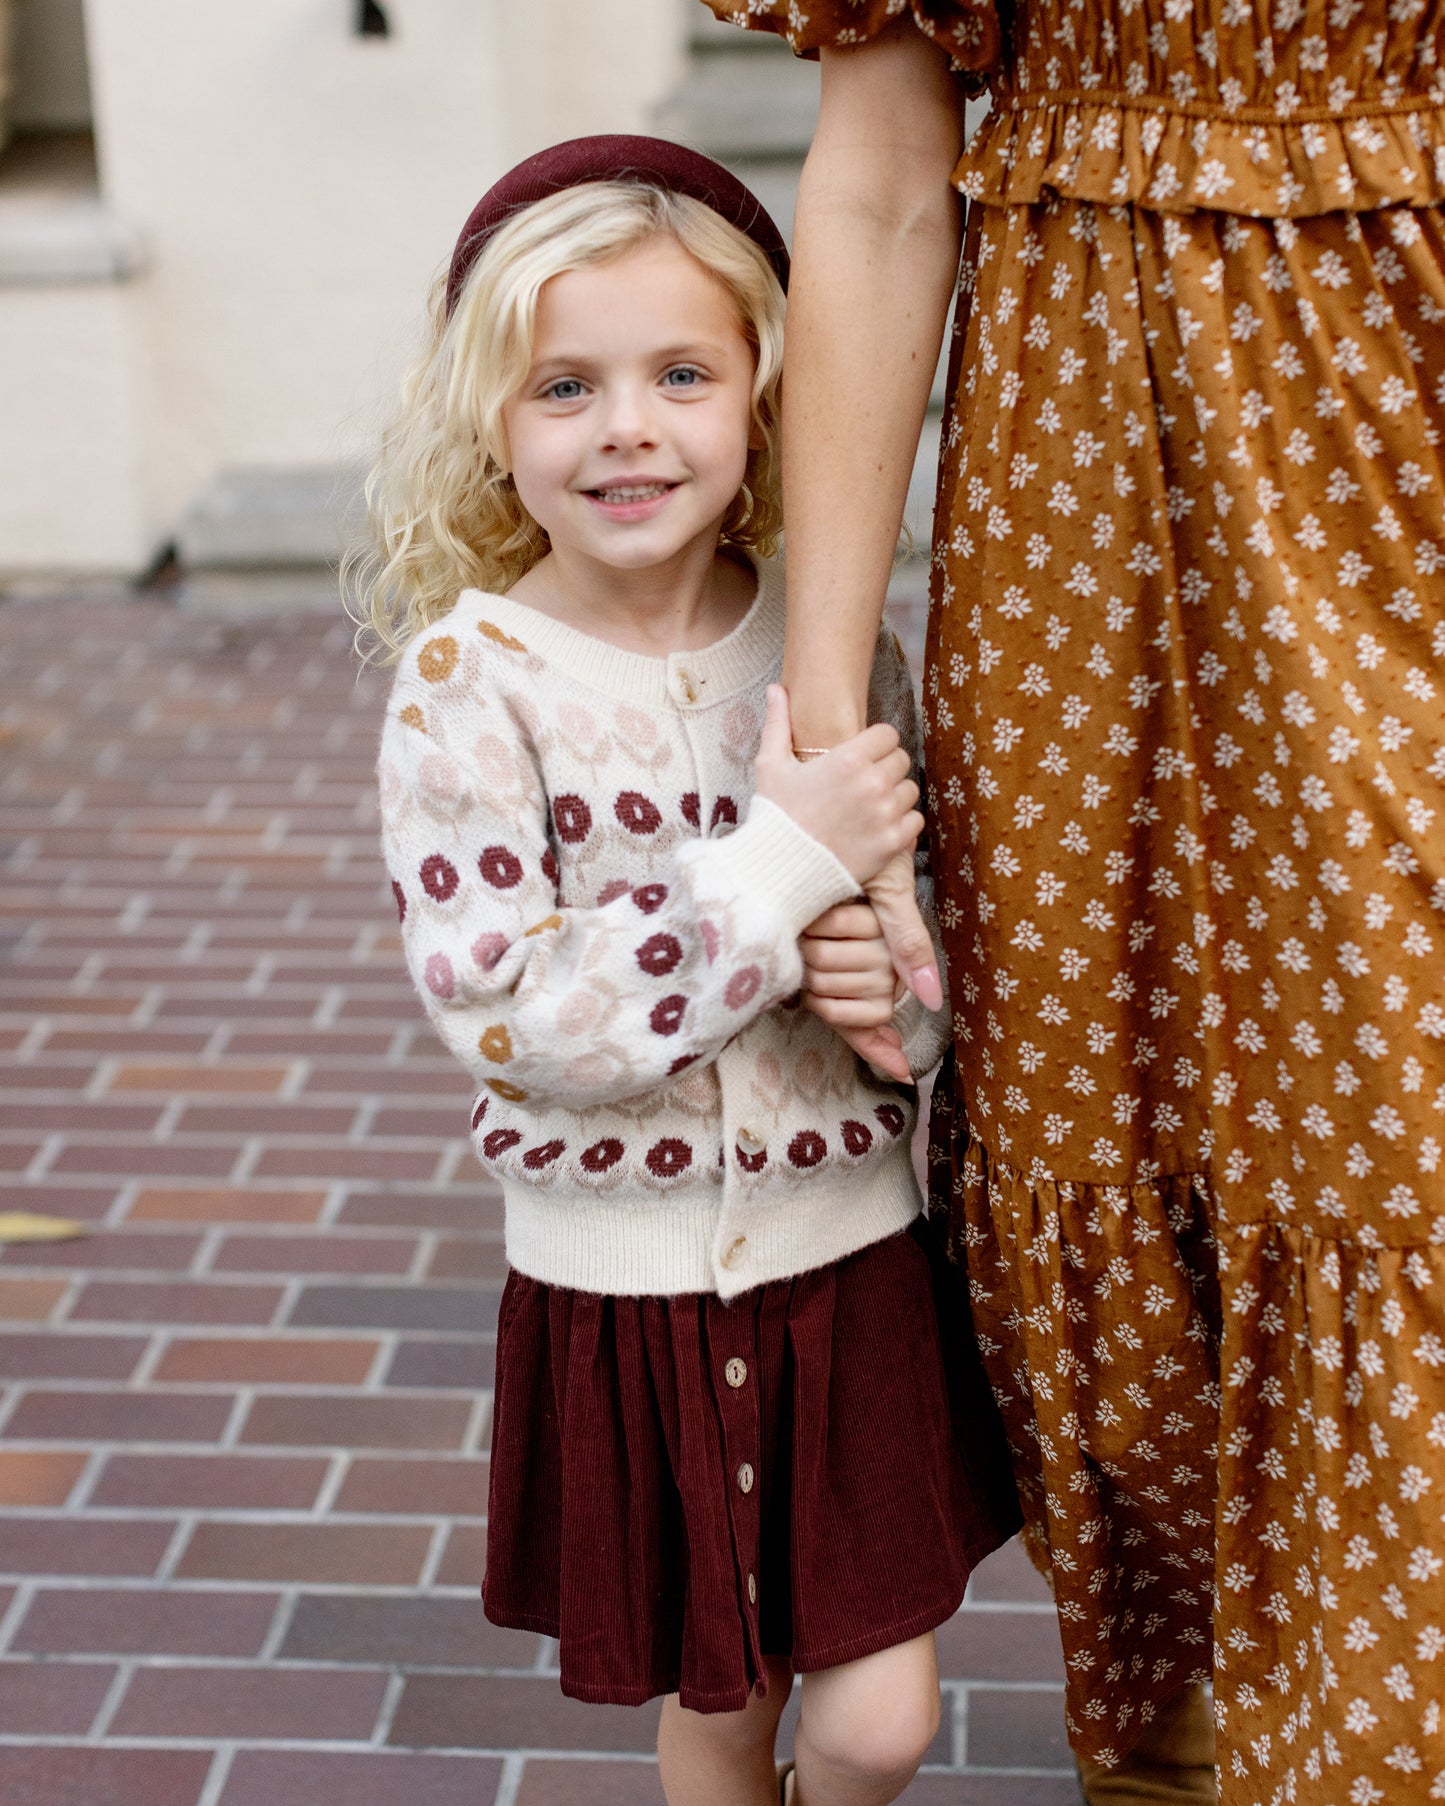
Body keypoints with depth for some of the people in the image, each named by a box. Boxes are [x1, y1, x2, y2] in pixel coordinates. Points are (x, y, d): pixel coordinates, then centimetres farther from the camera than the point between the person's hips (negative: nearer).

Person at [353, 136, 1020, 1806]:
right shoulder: (466, 682, -14)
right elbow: (509, 1021, -22)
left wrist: (906, 987, -16)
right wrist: (784, 864, -25)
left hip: (845, 1252, 2)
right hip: (623, 1283, -2)